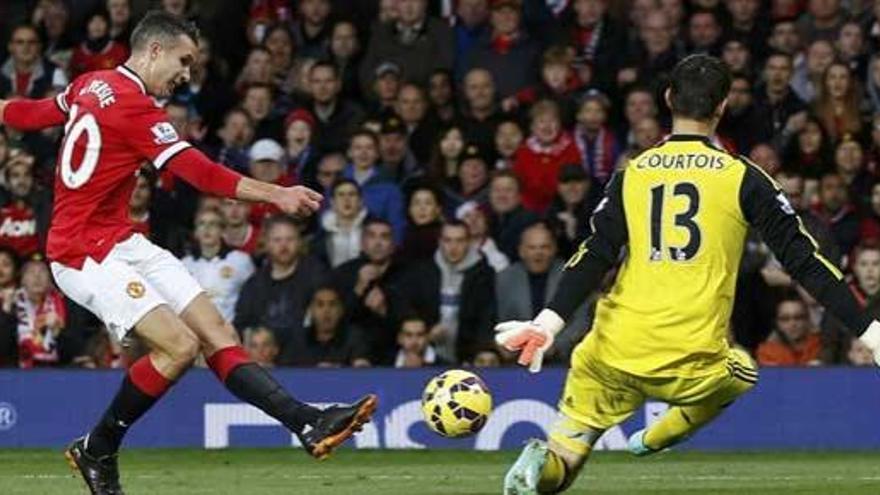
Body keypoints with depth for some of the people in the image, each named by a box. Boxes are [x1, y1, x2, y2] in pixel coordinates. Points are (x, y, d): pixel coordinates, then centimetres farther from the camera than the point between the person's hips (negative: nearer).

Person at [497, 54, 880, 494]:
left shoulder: (632, 174, 7)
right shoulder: (742, 178, 2)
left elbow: (595, 256, -4)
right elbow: (802, 259, 0)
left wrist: (548, 322, -11)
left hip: (614, 357, 1)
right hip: (692, 365, -1)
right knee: (740, 372, 35)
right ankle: (657, 437, 18)